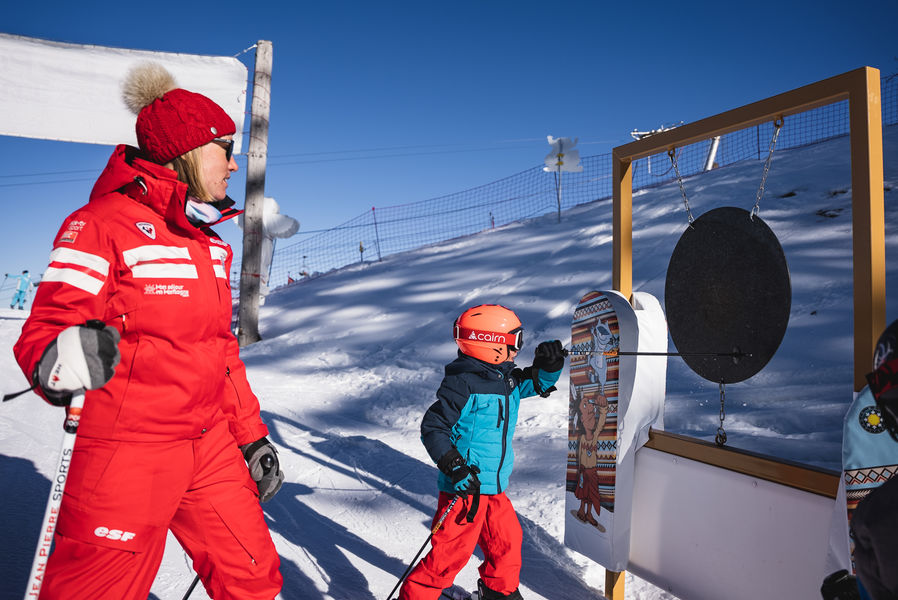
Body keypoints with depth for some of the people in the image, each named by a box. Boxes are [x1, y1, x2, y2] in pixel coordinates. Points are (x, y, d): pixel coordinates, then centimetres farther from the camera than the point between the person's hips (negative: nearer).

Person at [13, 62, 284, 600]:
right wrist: (58, 361, -37)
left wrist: (251, 435, 15)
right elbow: (45, 329, -13)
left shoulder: (210, 241, 12)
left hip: (208, 445, 7)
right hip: (124, 450, -7)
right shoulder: (103, 223, -11)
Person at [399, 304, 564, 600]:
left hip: (494, 487, 9)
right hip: (465, 487, -9)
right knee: (451, 551, -3)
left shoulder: (508, 379, 6)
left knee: (507, 540, 21)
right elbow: (432, 428, -18)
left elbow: (539, 383, 20)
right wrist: (454, 466, -27)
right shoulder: (463, 385, -20)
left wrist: (549, 364, -3)